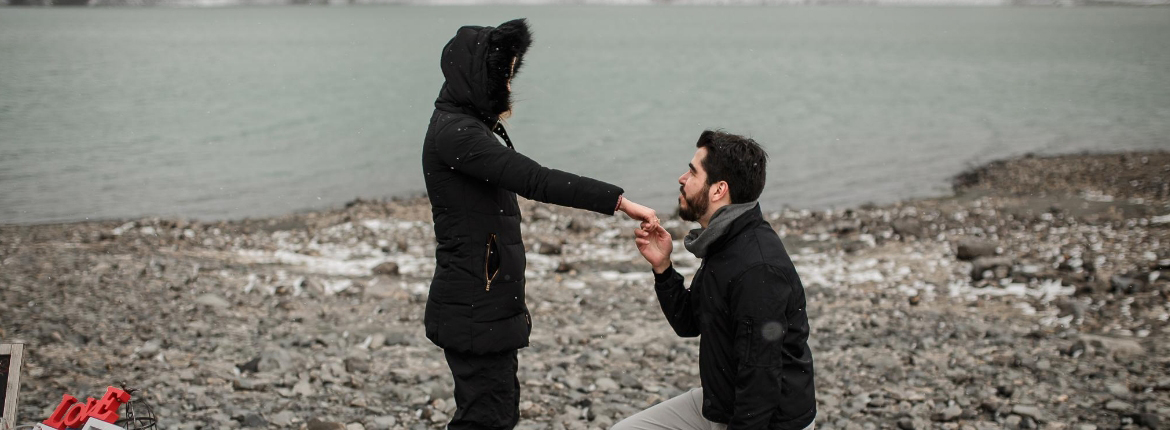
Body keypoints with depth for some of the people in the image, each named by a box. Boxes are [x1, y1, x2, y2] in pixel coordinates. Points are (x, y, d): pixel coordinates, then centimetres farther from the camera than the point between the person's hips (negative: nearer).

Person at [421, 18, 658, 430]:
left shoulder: (472, 127, 14)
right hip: (474, 313, -10)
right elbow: (535, 180, -27)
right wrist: (619, 201, -27)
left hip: (488, 305, 10)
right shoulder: (456, 133, -19)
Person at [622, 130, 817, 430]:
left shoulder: (757, 269, -27)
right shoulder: (723, 245, 4)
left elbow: (762, 380, -27)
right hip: (717, 405, 9)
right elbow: (689, 324, 11)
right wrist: (662, 267, -3)